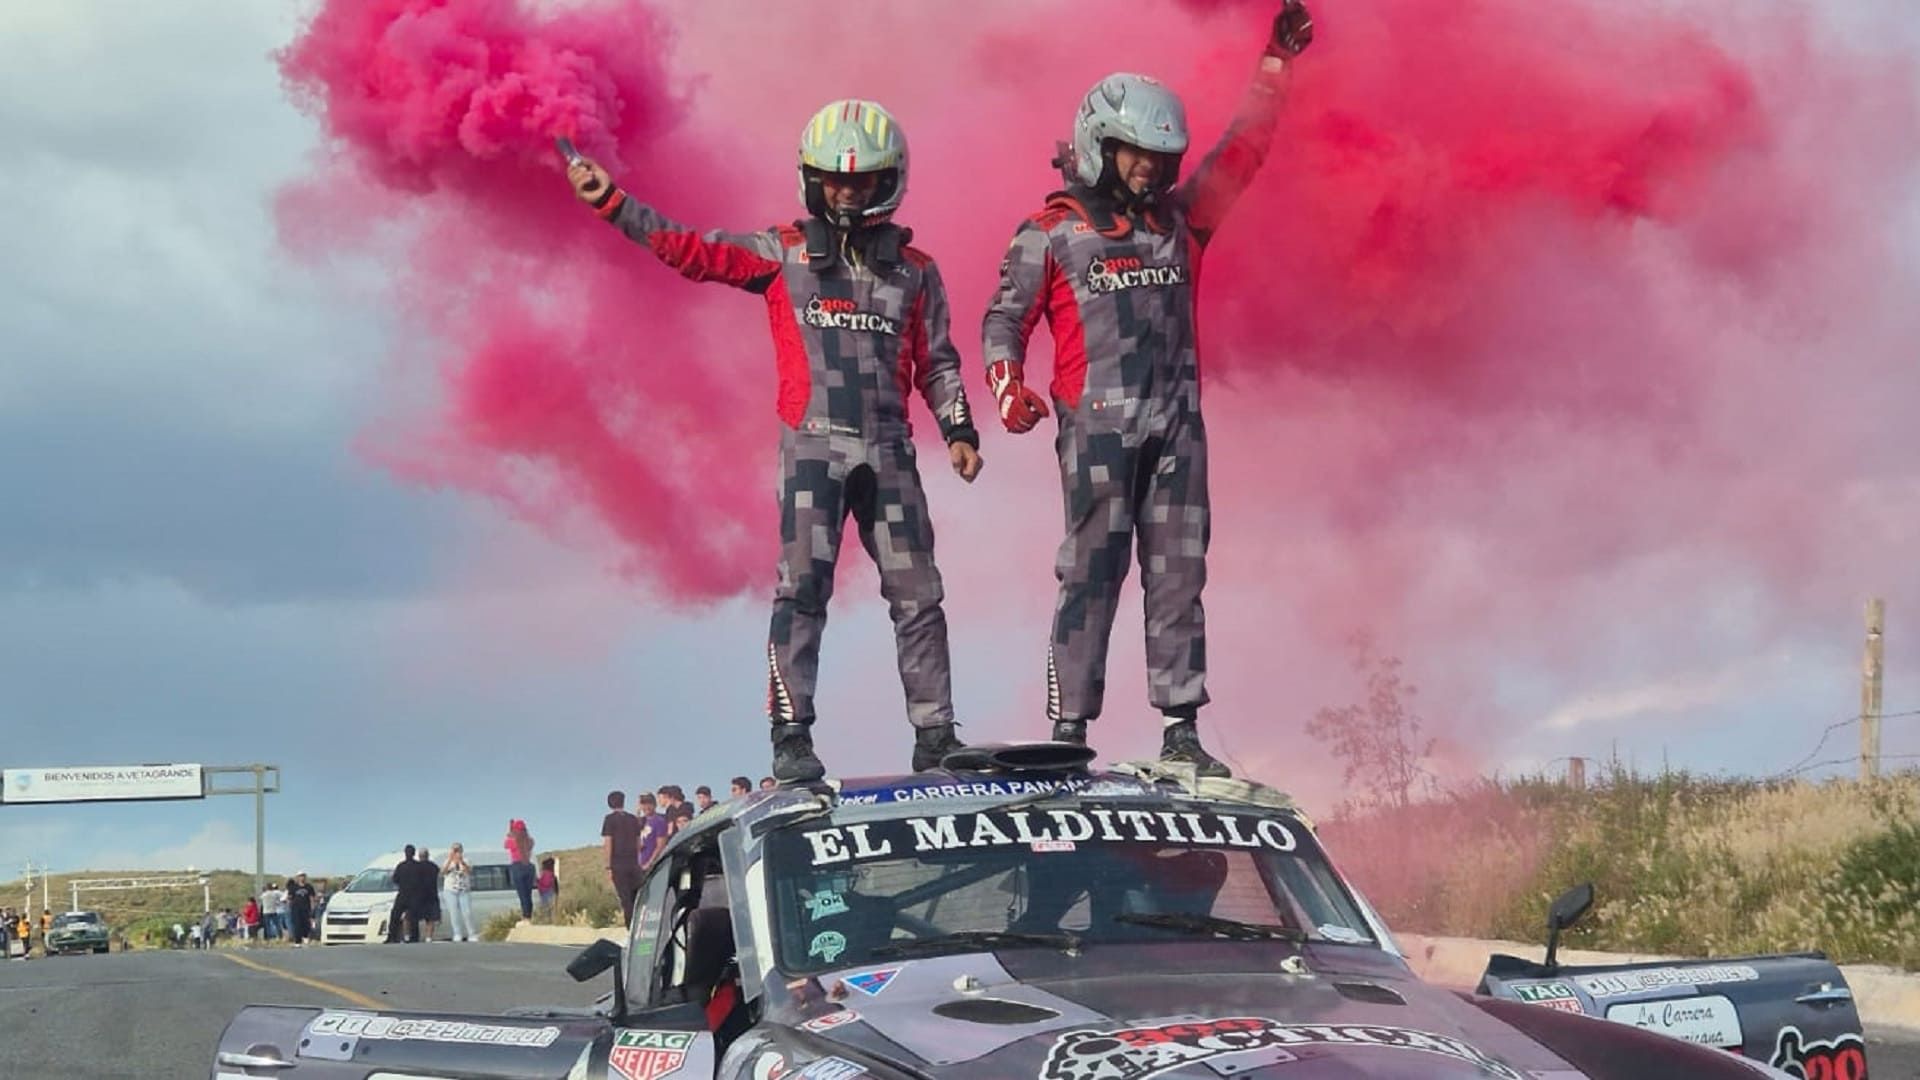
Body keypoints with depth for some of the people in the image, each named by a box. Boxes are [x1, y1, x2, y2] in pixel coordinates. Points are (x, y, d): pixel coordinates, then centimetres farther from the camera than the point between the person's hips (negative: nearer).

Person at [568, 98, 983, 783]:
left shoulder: (914, 269, 13)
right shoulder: (784, 253, 6)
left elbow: (936, 362, 17)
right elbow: (693, 252, 0)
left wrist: (958, 429, 5)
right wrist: (611, 203, -8)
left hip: (888, 450, 3)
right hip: (813, 443, -3)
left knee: (917, 596, 4)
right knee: (803, 588, -12)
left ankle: (935, 738, 12)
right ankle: (792, 740, -11)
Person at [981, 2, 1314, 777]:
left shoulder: (1177, 221, 17)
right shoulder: (1049, 235, 4)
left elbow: (1238, 154, 18)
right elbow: (1004, 319, 2)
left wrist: (1276, 63, 15)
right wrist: (1009, 387, -17)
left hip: (1177, 423, 5)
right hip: (1097, 424, -5)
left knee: (1179, 574, 3)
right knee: (1091, 574, -6)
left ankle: (1180, 729, 7)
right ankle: (1069, 730, -3)